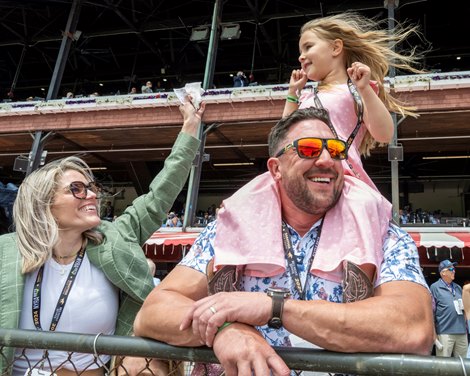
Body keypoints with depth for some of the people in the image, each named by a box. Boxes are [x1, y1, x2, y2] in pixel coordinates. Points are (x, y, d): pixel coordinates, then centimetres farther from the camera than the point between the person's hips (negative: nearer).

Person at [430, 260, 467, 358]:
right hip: (445, 332, -6)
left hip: (462, 332, 6)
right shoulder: (435, 287, -2)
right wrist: (433, 332, -9)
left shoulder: (458, 287, 16)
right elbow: (431, 310, -6)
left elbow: (464, 306, 24)